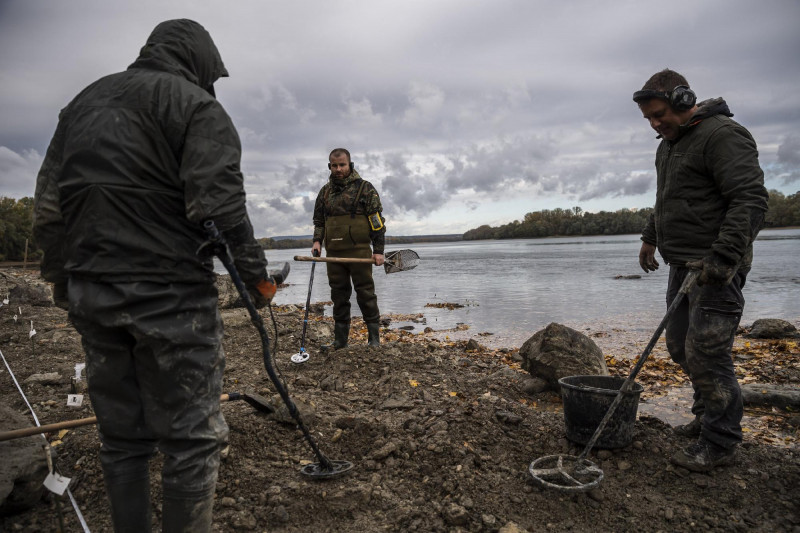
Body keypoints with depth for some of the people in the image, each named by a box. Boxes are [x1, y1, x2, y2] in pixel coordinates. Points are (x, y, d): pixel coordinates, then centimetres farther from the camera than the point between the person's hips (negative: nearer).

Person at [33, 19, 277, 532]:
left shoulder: (84, 101, 21)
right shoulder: (196, 105, -2)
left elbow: (47, 206, 18)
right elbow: (220, 205, -16)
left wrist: (63, 280, 22)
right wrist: (257, 275, -7)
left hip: (90, 294, 7)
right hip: (168, 295, -7)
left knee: (121, 435, 15)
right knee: (191, 436, 2)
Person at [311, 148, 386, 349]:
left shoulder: (364, 188, 0)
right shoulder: (325, 191, 15)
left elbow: (377, 220, -2)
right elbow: (319, 220, 22)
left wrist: (378, 250, -9)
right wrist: (317, 240, 4)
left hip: (359, 251, -5)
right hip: (333, 253, 5)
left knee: (365, 294, -1)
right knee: (339, 296, 9)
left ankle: (374, 337, 8)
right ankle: (340, 338, 17)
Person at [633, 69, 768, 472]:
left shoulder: (722, 135, -13)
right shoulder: (670, 143, 18)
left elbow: (750, 200, -21)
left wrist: (722, 259, -26)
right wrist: (650, 237, 28)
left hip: (716, 267, -10)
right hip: (683, 263, 10)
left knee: (706, 350, -9)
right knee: (681, 346, 13)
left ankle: (720, 442, 5)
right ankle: (708, 415, 31)